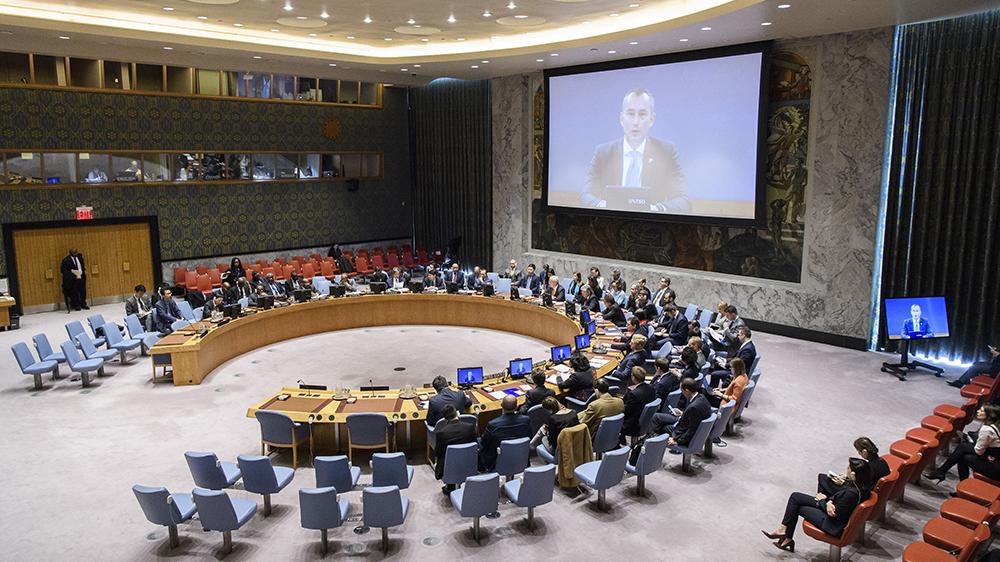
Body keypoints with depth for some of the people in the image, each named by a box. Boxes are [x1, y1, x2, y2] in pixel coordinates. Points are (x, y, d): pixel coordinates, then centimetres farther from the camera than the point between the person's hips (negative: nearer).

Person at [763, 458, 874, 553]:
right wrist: (829, 502, -17)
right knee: (795, 496, 8)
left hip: (834, 525, -9)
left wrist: (823, 501, -6)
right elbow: (838, 496, 3)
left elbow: (835, 513, -24)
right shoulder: (861, 484, -8)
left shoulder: (852, 493, -35)